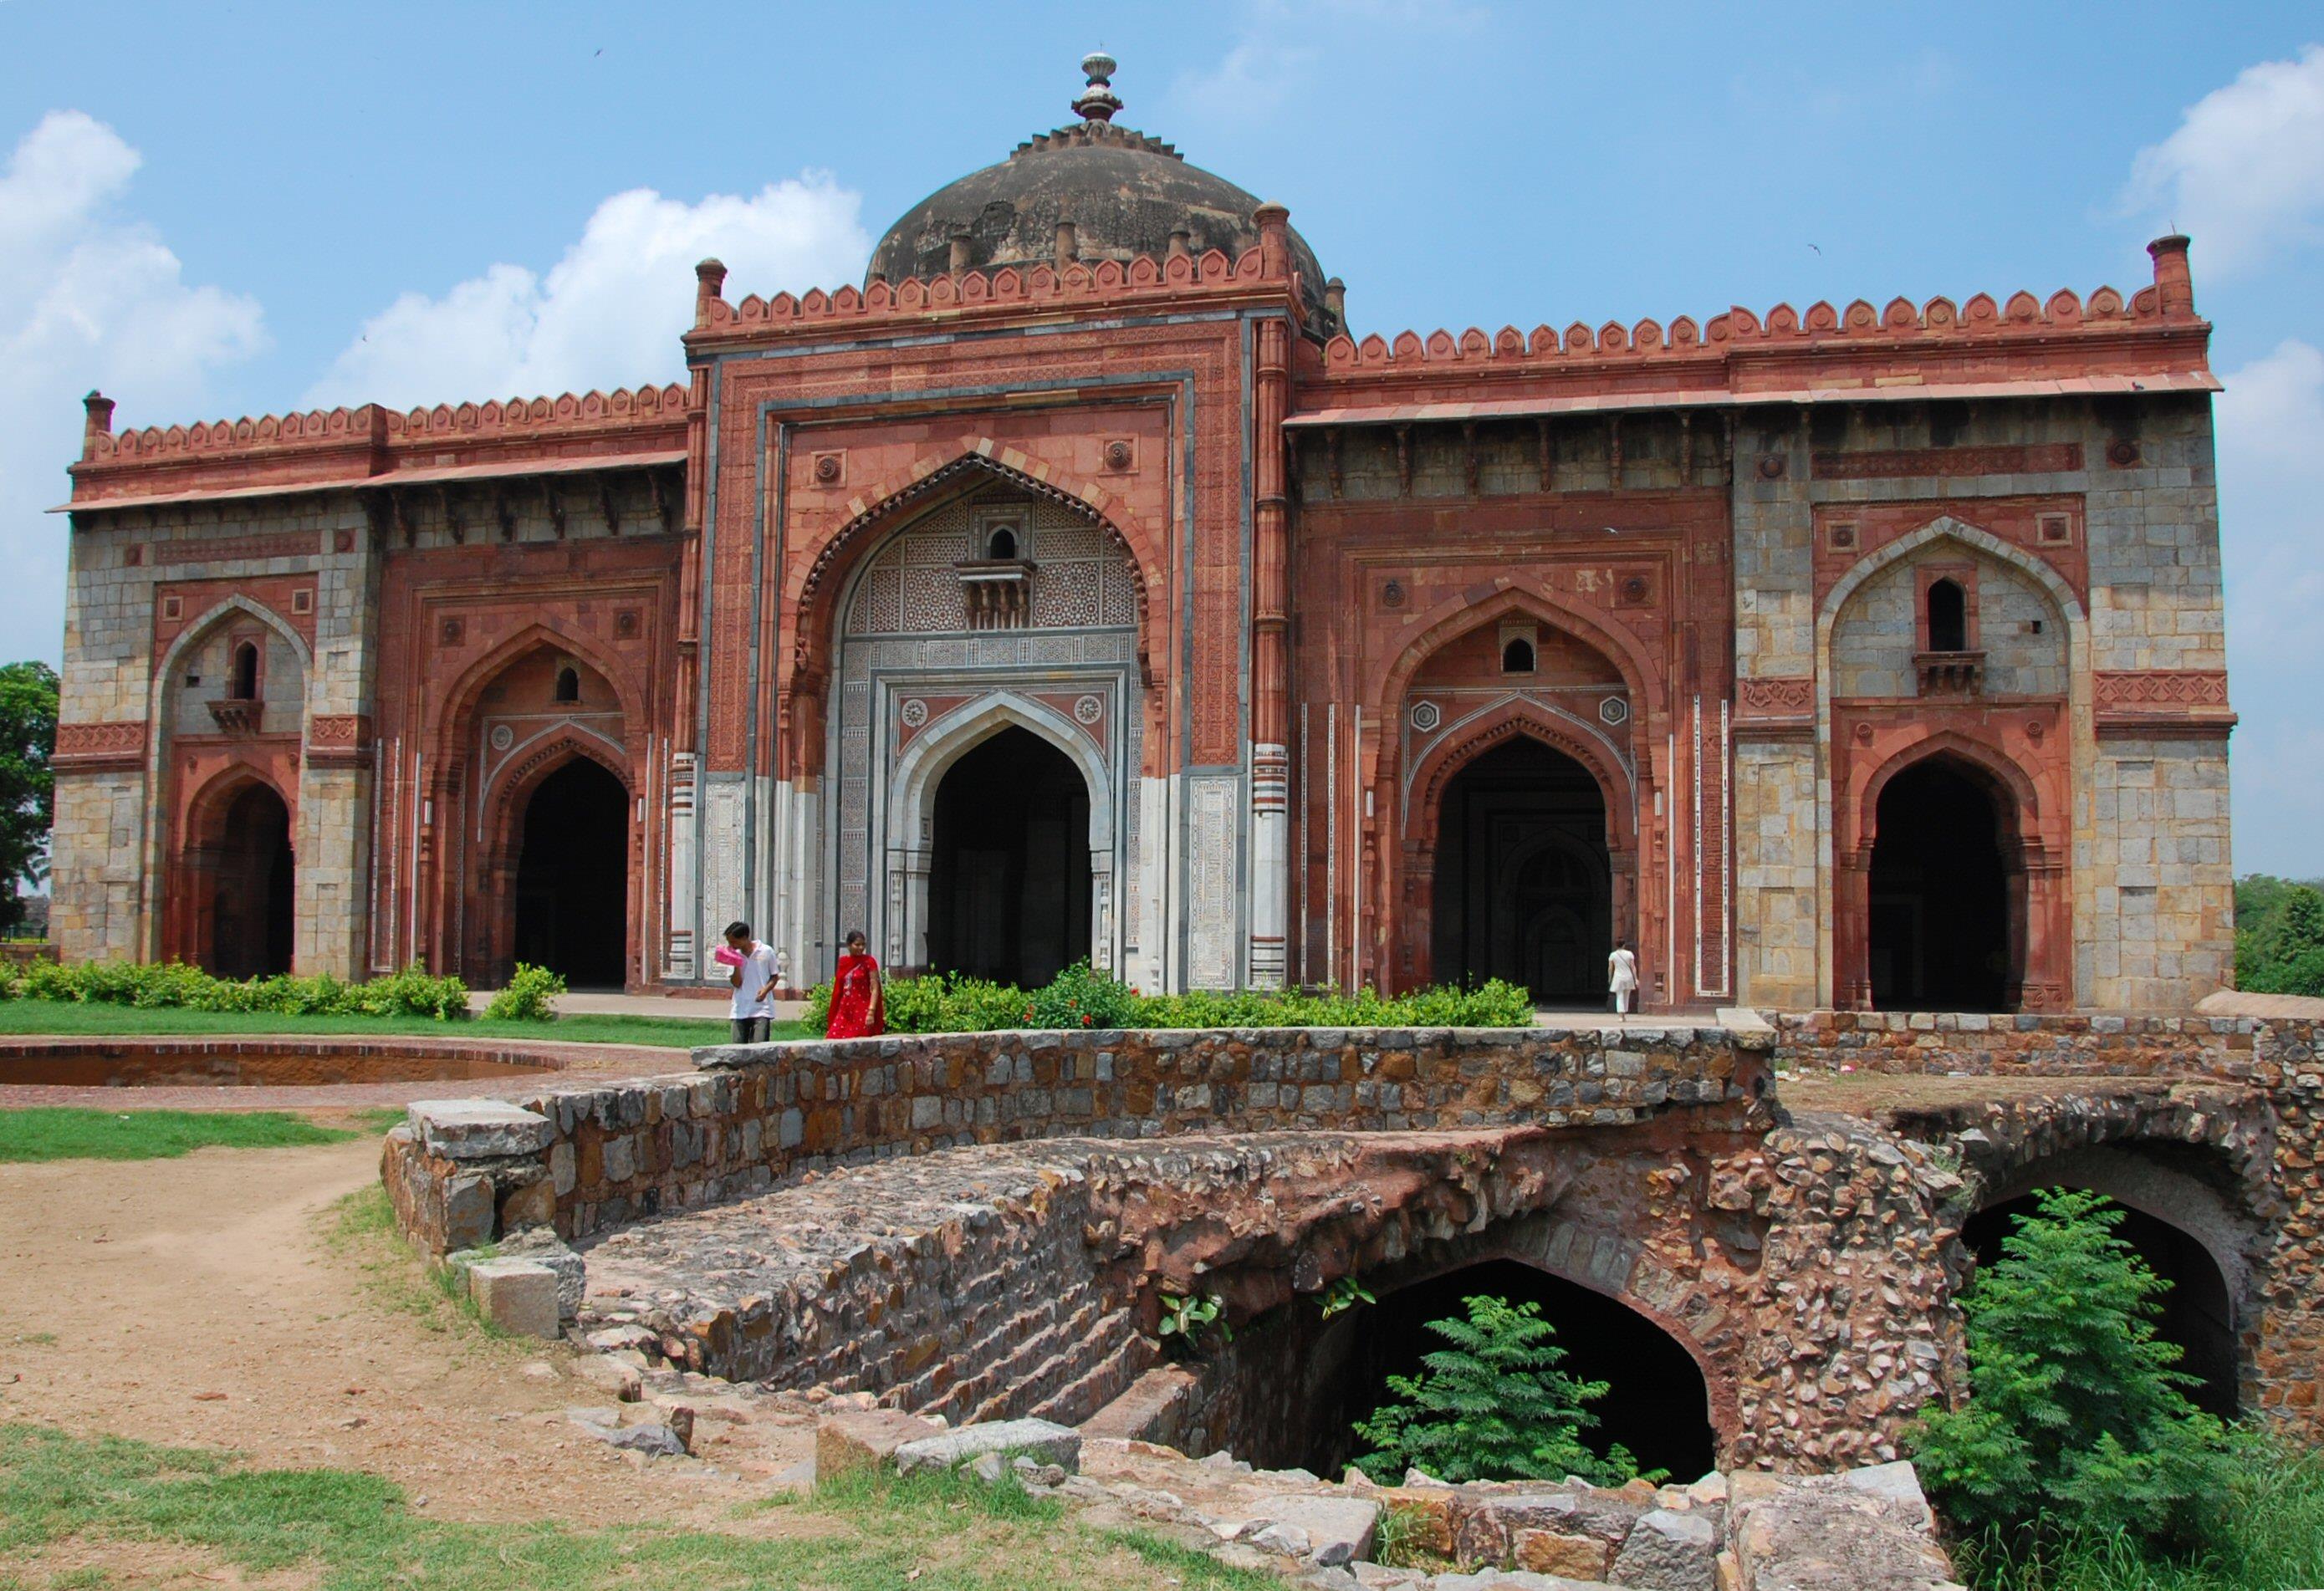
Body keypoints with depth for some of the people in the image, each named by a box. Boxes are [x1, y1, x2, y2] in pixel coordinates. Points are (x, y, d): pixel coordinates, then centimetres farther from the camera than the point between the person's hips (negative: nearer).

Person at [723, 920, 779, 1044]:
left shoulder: (766, 951, -2)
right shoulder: (735, 955, 6)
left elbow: (774, 976, 6)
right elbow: (736, 983, 1)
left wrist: (766, 989, -12)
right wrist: (736, 964, -11)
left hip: (761, 1009, -3)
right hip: (740, 1010, 3)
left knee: (759, 1045, -13)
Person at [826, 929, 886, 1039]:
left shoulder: (869, 962, -5)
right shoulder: (843, 962, 9)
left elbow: (875, 989, -9)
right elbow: (838, 989, 16)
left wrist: (871, 1012, -19)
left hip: (862, 1011, -5)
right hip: (845, 1011, 5)